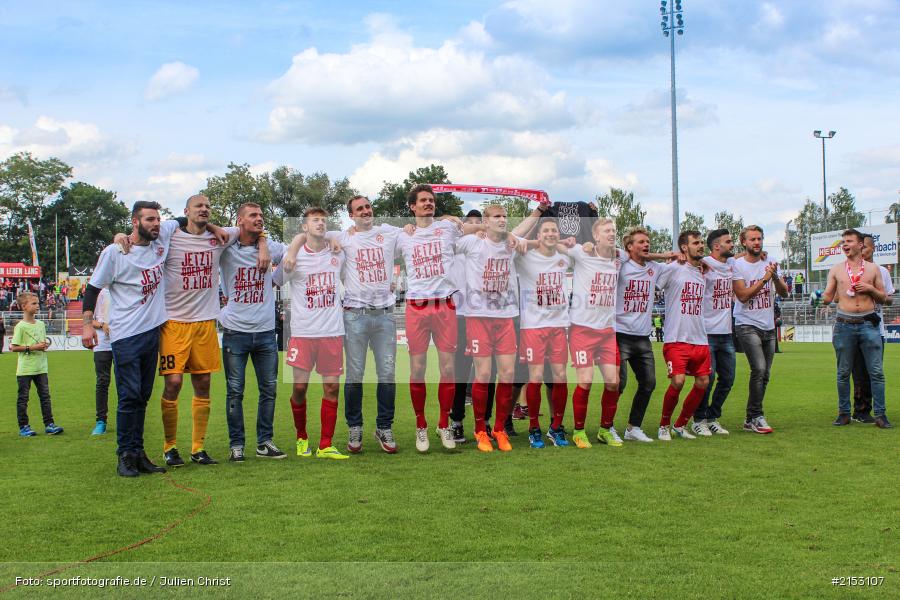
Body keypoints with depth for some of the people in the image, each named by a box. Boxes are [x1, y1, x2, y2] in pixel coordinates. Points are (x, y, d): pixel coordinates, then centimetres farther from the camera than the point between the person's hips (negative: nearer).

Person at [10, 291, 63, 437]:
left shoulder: (41, 324, 9)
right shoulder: (21, 326, -10)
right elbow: (13, 347, -13)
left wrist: (45, 344, -2)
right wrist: (32, 347, -18)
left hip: (41, 368, 6)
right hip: (25, 369, -6)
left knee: (45, 395, 5)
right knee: (23, 398, 3)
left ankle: (49, 424, 8)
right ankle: (23, 427, 10)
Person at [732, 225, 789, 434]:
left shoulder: (769, 263, 9)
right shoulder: (737, 265, -4)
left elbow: (784, 293, 4)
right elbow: (742, 295, -13)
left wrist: (775, 277, -15)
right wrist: (764, 279, -16)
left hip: (769, 326, 6)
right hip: (747, 325, -6)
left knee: (765, 375, 6)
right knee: (759, 369, -21)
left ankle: (751, 419, 15)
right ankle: (756, 417, -13)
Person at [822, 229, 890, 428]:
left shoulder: (872, 269, 8)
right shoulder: (836, 270, 9)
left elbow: (883, 299, 10)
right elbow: (827, 298, 13)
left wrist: (871, 289, -4)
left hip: (868, 324, 0)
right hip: (844, 325, 1)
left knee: (876, 371, -3)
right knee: (843, 372, 5)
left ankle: (880, 415, 2)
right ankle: (844, 413, 14)